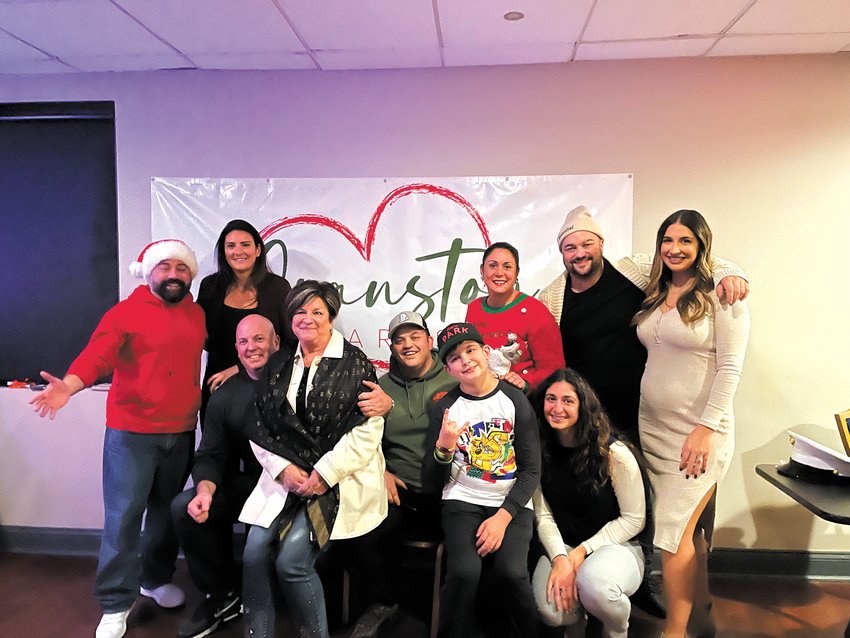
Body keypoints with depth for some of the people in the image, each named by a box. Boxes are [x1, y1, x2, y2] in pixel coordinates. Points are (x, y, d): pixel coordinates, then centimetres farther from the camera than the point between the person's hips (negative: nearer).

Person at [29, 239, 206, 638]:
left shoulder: (198, 314, 8)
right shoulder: (126, 312, -7)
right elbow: (96, 356, -17)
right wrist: (68, 385, -33)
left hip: (181, 432, 5)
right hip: (131, 432, -4)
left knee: (166, 510, 17)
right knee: (123, 515, -1)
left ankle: (156, 578, 37)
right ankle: (116, 604, 14)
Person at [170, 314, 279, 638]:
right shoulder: (225, 395, 8)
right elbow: (210, 454, 5)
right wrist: (206, 489, -16)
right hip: (251, 484, 5)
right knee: (184, 507, -11)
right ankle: (223, 593, 10)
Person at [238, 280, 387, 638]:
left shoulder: (354, 364, -4)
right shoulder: (278, 364, 11)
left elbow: (368, 430, -11)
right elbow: (260, 427, 9)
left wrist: (325, 473, -15)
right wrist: (283, 468, -6)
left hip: (338, 480, -5)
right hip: (287, 475, 5)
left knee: (291, 561, -15)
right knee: (254, 554, -10)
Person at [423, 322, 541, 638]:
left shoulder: (516, 400, -1)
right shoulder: (445, 408, 1)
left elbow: (531, 470, -1)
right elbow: (432, 482, 2)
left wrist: (502, 517, -14)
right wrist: (444, 448, -19)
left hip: (511, 503, 0)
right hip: (462, 501, 0)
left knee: (511, 572, -25)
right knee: (464, 572, -26)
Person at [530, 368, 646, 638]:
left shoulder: (614, 453, -15)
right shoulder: (540, 452, -4)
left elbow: (633, 519, -8)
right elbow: (544, 516, -3)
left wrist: (583, 551, -14)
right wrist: (560, 559, -19)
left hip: (617, 545, -2)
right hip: (562, 546, 3)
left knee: (594, 584, -37)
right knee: (551, 610, -27)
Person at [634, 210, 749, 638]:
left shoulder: (721, 296, -7)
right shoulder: (654, 296, 11)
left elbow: (730, 368, -12)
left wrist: (705, 429, -17)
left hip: (699, 432, -6)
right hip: (652, 428, 6)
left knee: (673, 531, -6)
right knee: (689, 529, 14)